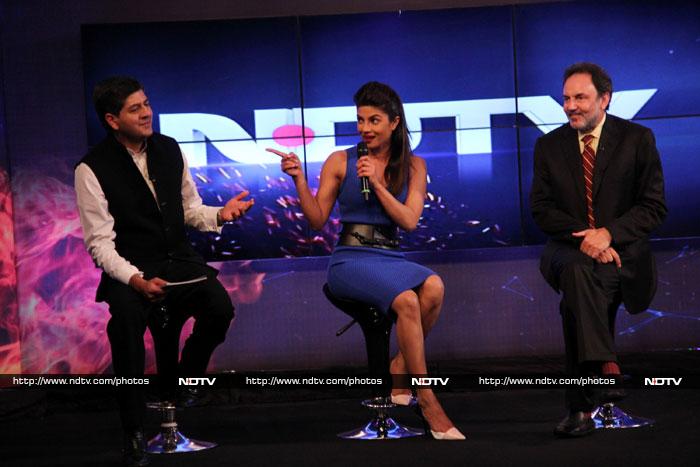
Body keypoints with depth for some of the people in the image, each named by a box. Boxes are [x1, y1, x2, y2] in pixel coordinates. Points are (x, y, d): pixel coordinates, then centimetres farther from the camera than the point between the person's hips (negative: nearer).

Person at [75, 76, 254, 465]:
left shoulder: (169, 149, 6)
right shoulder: (93, 169, -9)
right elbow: (100, 243, -13)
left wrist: (221, 214, -7)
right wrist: (136, 280, -29)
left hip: (178, 258, 4)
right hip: (130, 269, -4)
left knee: (220, 307, -24)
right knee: (127, 320, -35)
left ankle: (181, 382, 6)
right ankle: (134, 431, -19)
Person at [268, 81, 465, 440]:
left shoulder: (412, 166, 12)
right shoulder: (339, 162, 7)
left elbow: (409, 221, 0)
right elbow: (317, 220, 4)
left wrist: (377, 183, -9)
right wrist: (299, 180, -10)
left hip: (392, 258, 3)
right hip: (350, 259, -3)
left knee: (434, 287, -32)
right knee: (407, 300, -33)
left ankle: (400, 369, -10)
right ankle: (428, 404, -25)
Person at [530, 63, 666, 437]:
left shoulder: (637, 139, 2)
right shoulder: (549, 145, 9)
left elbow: (654, 208, -1)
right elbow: (541, 209, 4)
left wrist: (609, 232, -18)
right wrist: (583, 237, -13)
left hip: (620, 250, -2)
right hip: (569, 248, 2)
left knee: (575, 301, -32)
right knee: (578, 272, -36)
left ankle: (582, 406, -29)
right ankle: (605, 368, -40)